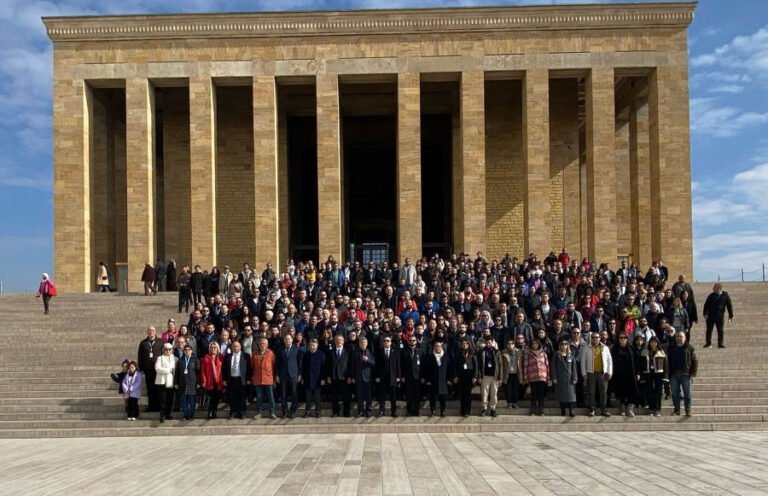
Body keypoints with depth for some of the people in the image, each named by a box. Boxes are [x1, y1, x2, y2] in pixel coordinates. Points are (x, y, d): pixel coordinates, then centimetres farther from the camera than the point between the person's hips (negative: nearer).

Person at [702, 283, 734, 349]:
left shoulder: (725, 296, 0)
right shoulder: (711, 296, 4)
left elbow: (729, 305, 4)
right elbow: (706, 305, 3)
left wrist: (731, 315, 3)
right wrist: (705, 314, -8)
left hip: (720, 316, -1)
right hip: (710, 316, 1)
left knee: (721, 330, 1)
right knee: (709, 330, 5)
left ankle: (721, 344, 8)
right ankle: (708, 343, 15)